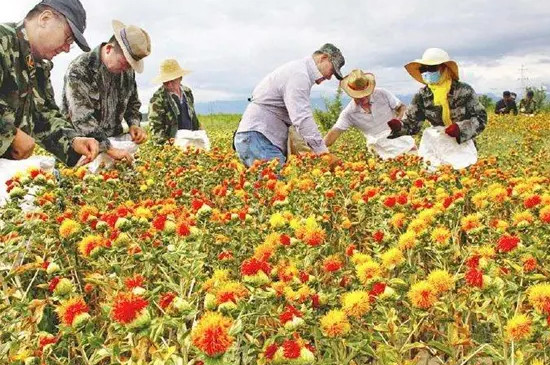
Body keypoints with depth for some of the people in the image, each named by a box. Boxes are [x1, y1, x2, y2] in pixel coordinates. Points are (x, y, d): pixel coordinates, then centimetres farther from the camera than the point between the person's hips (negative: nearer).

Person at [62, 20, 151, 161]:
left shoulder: (127, 70, 4)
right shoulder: (79, 69, -15)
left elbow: (132, 103, 19)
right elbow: (82, 118, -22)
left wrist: (134, 124, -2)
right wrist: (110, 149, -28)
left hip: (116, 142, 5)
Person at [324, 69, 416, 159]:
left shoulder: (382, 94, -4)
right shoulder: (349, 113, -6)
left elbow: (402, 107, 7)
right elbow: (335, 132, -11)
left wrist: (398, 119, -15)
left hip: (400, 135, 1)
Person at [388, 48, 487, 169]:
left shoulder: (464, 90, -10)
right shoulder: (422, 96, -3)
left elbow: (481, 118, -5)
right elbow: (411, 124, -6)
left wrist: (461, 128, -24)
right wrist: (398, 126, -29)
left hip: (462, 146, -2)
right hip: (435, 147, 2)